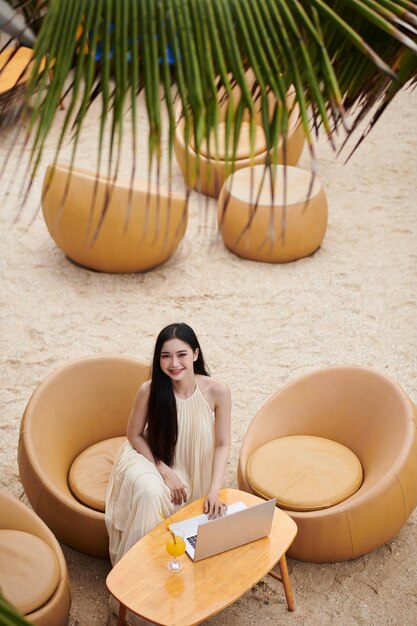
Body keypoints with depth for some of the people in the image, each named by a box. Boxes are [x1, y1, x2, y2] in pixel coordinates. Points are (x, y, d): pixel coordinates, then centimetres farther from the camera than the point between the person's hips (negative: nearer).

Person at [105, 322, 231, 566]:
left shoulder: (217, 391, -22)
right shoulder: (149, 390, -23)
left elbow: (222, 444, -14)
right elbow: (135, 435, -8)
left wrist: (214, 491, -24)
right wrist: (166, 472, -16)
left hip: (194, 468, 1)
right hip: (153, 458, -1)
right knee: (151, 492, -33)